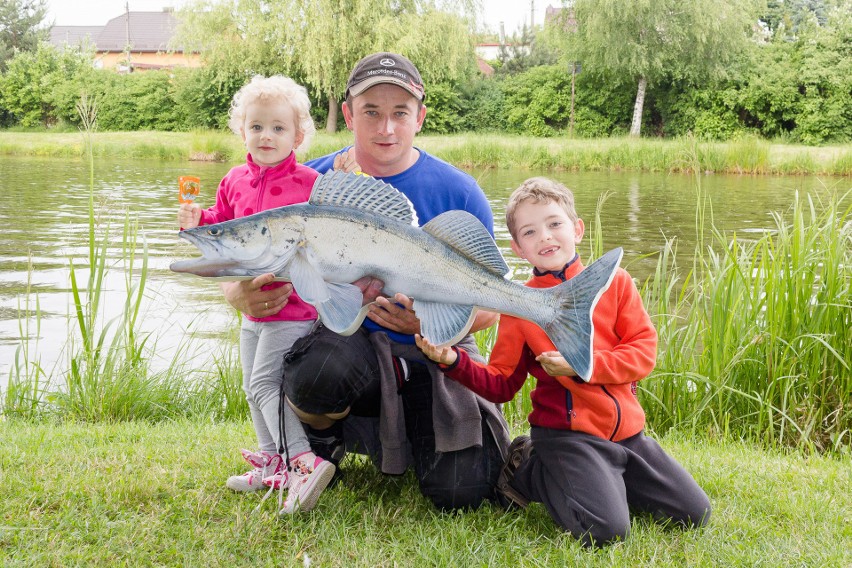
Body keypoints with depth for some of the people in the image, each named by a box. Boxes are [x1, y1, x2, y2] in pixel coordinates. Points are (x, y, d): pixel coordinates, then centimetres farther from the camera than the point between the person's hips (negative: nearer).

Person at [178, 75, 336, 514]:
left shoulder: (310, 183, -9)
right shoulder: (235, 181, 8)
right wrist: (199, 222, -1)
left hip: (292, 305, -7)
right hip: (251, 305, 8)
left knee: (263, 383, -17)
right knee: (252, 387, 16)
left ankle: (305, 462, -15)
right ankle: (272, 464, 30)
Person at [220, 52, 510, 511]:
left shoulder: (458, 193, -5)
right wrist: (238, 294, -22)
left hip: (434, 354, 1)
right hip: (349, 339, 0)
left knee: (461, 491, -18)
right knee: (319, 373, -38)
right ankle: (321, 440, 1)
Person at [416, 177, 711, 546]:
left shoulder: (614, 282, 3)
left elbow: (644, 350, -4)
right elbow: (500, 385, 1)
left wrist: (585, 366, -18)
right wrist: (454, 361, -17)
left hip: (627, 431, 4)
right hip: (567, 432, -4)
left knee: (695, 514, 5)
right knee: (603, 529, -24)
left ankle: (602, 480, 20)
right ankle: (528, 472, 3)